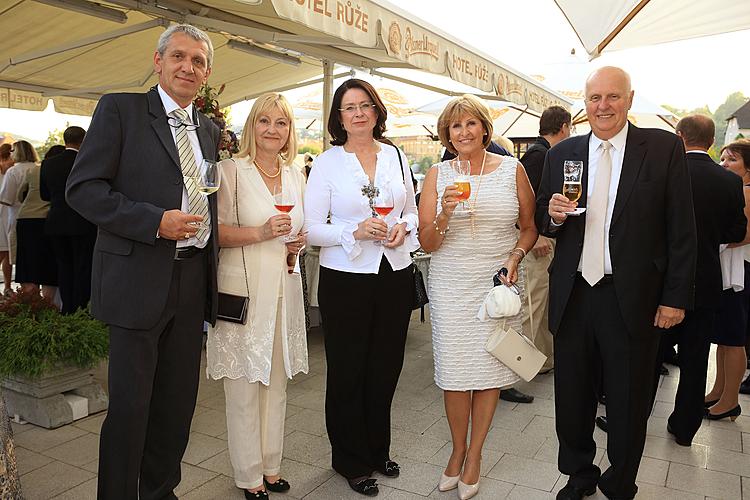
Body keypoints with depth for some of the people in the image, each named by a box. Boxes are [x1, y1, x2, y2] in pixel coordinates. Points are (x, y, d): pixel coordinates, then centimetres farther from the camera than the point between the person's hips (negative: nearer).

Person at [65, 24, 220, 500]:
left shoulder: (210, 130, 14)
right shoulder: (119, 109, -2)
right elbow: (83, 189, -9)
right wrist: (155, 222, -18)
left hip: (193, 282, 5)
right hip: (139, 279, -5)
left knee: (179, 400, 14)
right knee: (130, 404, 4)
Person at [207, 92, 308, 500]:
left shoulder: (295, 174, 13)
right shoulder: (232, 170, -5)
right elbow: (215, 231, -10)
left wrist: (299, 241, 3)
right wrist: (260, 233, -21)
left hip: (284, 287, 6)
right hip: (243, 287, -5)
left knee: (276, 381, 13)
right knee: (244, 386, 2)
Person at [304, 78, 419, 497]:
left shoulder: (396, 157, 8)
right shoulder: (327, 163, -3)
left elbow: (412, 211, 15)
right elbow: (312, 228, -7)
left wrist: (403, 228, -6)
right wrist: (355, 231, -21)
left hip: (396, 274, 4)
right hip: (346, 279, -3)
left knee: (386, 369, 13)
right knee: (348, 372, 8)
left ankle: (378, 450, 36)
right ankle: (351, 462, 29)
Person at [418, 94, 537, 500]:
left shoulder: (512, 170, 2)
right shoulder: (438, 175, 0)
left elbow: (529, 228, 11)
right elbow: (426, 243, -2)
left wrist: (515, 257, -8)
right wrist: (445, 213, -21)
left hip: (498, 284, 1)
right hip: (450, 287, 0)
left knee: (490, 371, 8)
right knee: (455, 374, 3)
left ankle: (474, 454, 29)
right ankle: (458, 449, 29)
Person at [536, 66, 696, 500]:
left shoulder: (664, 148, -3)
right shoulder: (562, 154, 6)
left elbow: (682, 230, -4)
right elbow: (542, 223, 11)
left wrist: (676, 297, -8)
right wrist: (554, 215, -12)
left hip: (633, 298, -2)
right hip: (572, 296, 3)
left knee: (629, 404, 13)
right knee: (572, 398, 16)